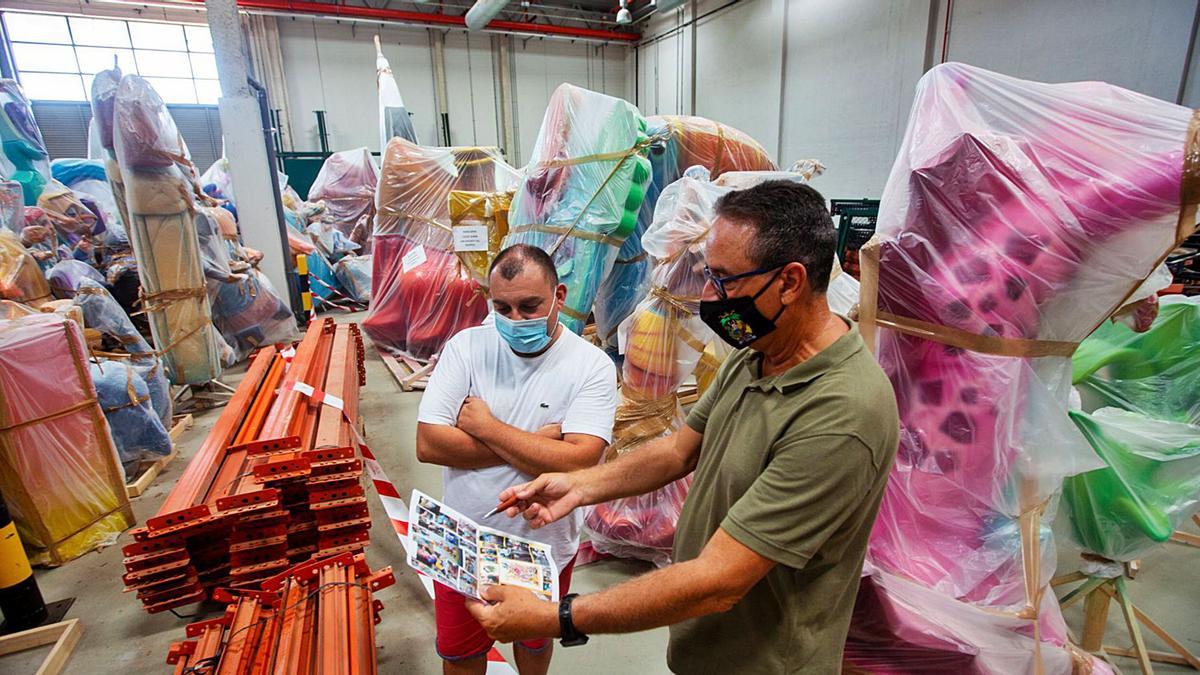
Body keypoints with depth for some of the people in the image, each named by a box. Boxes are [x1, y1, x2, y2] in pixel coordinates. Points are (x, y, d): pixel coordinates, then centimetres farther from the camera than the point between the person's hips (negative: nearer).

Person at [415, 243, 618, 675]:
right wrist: (532, 445, -22)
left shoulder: (592, 366, -18)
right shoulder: (467, 347, -12)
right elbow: (428, 444, -18)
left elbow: (577, 463, -29)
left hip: (545, 547, 0)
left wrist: (486, 426, -23)